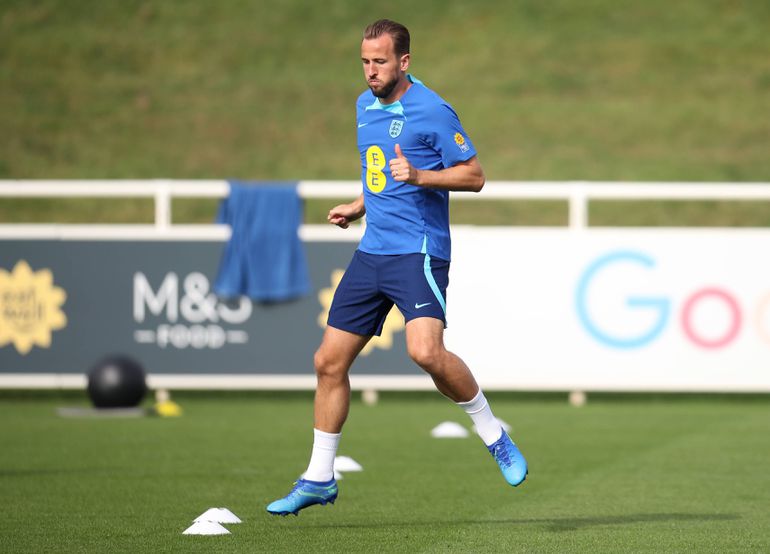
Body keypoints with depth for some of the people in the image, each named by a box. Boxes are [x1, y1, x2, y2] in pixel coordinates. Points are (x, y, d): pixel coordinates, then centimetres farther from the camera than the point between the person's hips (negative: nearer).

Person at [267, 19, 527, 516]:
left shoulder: (432, 111, -11)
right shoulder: (366, 106, 14)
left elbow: (474, 176, -10)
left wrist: (419, 176, -22)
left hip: (419, 251, -8)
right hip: (372, 251, 8)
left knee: (426, 351, -27)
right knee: (330, 361, 5)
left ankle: (494, 435, -5)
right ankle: (319, 479, 16)